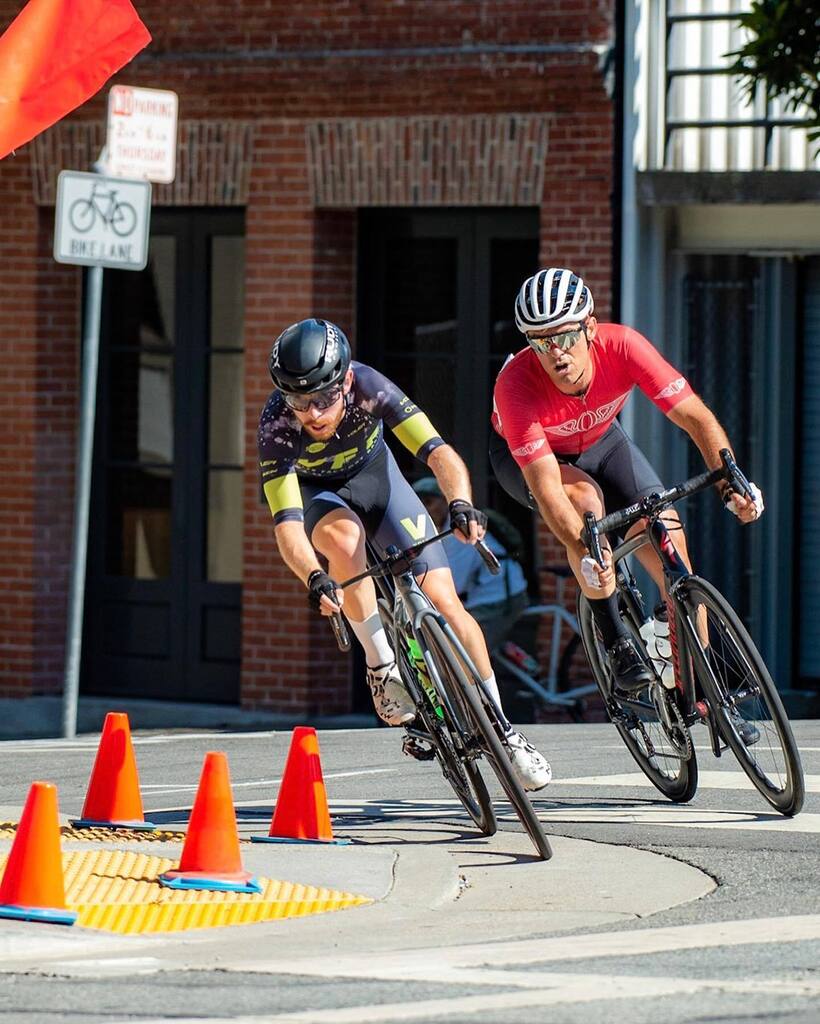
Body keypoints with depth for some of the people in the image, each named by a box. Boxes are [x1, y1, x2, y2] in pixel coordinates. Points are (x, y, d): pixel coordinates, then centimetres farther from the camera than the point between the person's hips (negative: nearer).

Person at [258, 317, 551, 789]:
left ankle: (501, 730, 2)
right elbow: (286, 523, -41)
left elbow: (438, 453, -40)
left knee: (443, 601, -10)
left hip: (372, 473, 1)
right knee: (345, 537, -38)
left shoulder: (369, 387, -33)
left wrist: (460, 503, -60)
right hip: (313, 492, -1)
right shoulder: (278, 423, -35)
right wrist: (314, 578, -59)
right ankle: (383, 667, -23)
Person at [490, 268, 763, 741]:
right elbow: (546, 486, -42)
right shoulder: (517, 384, -39)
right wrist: (585, 553, -56)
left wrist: (731, 480, -46)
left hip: (598, 440, 3)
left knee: (668, 537, -14)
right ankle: (616, 642, -23)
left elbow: (697, 418, -31)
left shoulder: (621, 346, -33)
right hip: (525, 455, -3)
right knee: (585, 497, -35)